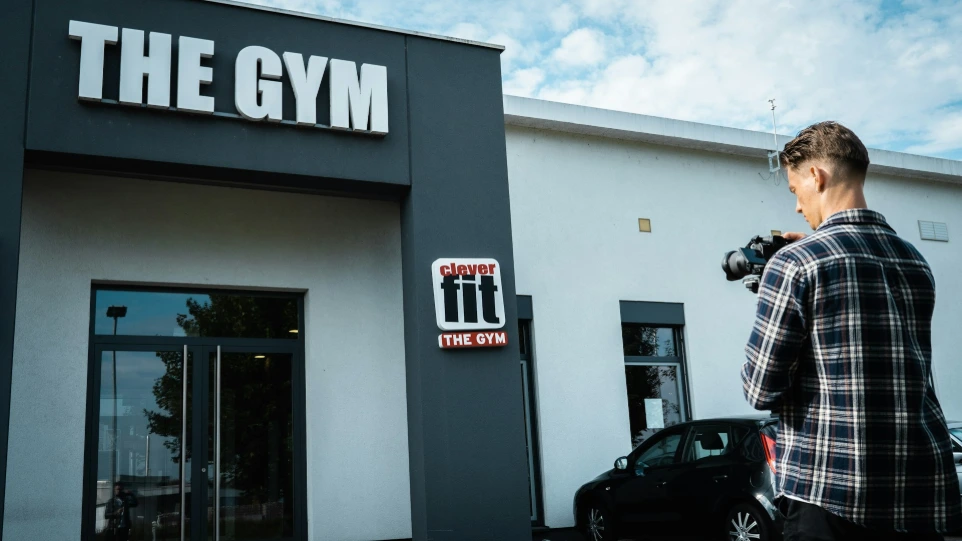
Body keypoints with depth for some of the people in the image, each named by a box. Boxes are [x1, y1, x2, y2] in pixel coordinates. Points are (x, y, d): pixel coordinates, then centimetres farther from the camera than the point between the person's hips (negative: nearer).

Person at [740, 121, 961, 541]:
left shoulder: (795, 263, -10)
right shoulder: (917, 263, 9)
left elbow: (761, 392, -10)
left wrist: (774, 315, 8)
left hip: (831, 489, -6)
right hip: (925, 491, 6)